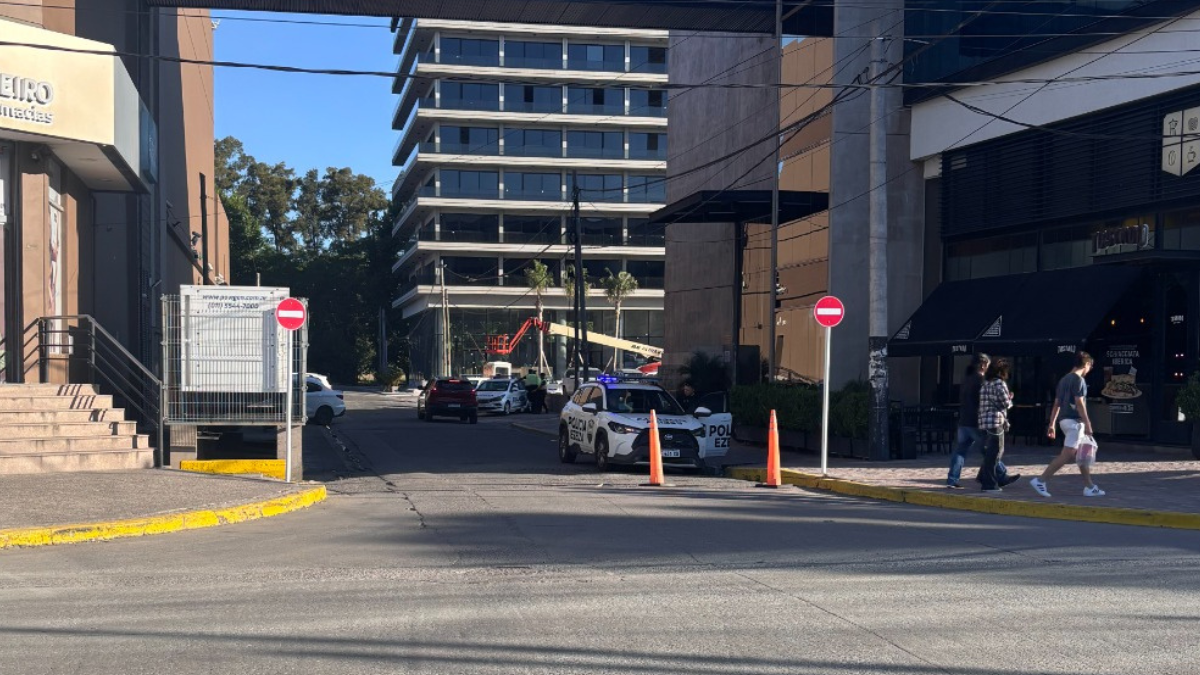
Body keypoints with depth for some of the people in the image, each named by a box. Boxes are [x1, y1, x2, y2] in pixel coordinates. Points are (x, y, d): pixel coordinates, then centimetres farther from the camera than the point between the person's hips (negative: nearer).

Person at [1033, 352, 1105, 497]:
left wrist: (1052, 424, 16)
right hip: (1074, 421, -10)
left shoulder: (1064, 379, 15)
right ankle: (1040, 480, -15)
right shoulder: (1079, 380, -11)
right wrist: (1087, 424, -17)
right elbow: (1079, 403, -18)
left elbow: (1056, 403, 15)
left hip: (1064, 420, 10)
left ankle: (1089, 487, 18)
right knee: (1067, 455, -11)